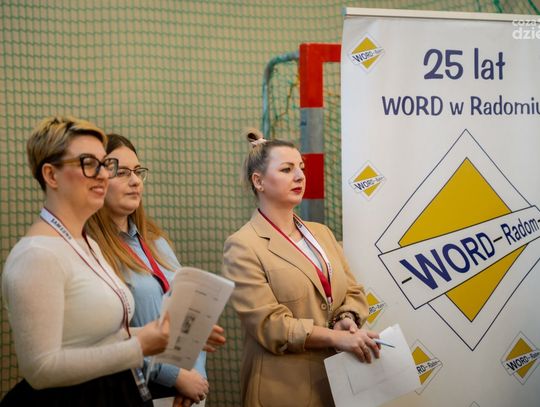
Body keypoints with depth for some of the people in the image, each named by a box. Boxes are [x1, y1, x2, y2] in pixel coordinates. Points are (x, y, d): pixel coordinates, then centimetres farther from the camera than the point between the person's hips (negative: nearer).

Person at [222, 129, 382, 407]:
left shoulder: (321, 233, 12)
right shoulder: (243, 247, -10)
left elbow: (354, 292, 11)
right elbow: (270, 325, -16)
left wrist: (346, 320, -10)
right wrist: (336, 337, -21)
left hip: (339, 380, 6)